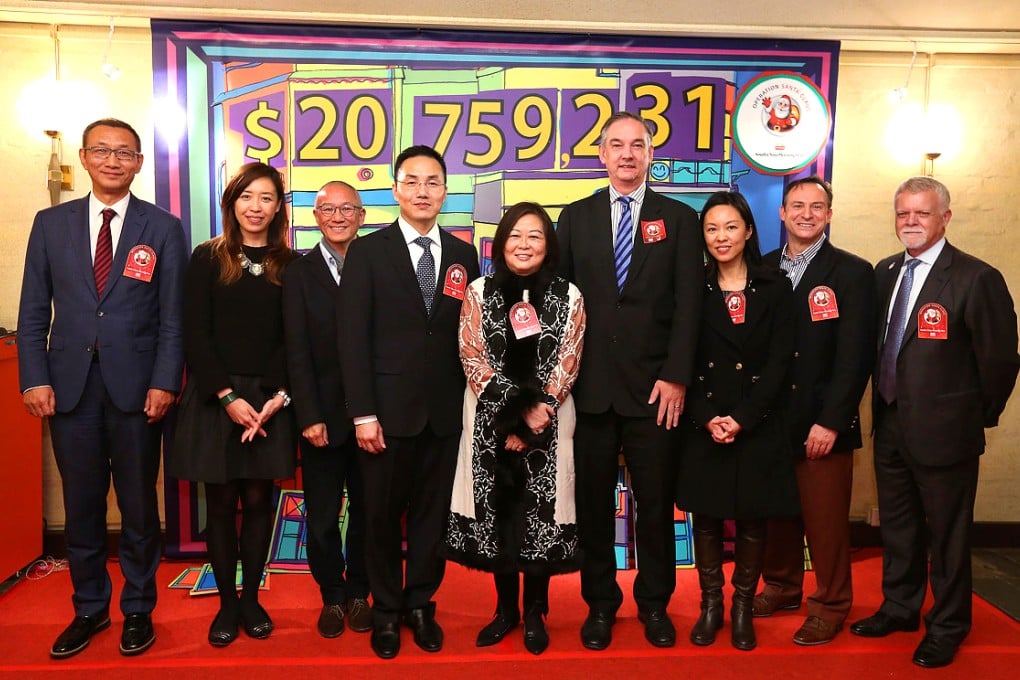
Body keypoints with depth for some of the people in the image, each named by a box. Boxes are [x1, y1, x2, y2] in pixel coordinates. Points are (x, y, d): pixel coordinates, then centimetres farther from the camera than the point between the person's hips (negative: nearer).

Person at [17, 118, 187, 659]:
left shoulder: (164, 229, 3)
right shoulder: (51, 223, 8)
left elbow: (173, 317, -1)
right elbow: (33, 312, 7)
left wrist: (164, 383, -9)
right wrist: (35, 379, -2)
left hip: (135, 386, -2)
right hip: (70, 386, 2)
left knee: (139, 506, 8)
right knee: (81, 506, 11)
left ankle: (138, 610, 24)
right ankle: (89, 609, 27)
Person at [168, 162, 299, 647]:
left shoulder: (290, 266, 4)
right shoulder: (208, 258, 2)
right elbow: (195, 335, -3)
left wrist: (278, 397, -12)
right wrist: (228, 397, -12)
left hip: (269, 400, 1)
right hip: (214, 398, -1)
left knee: (258, 499, 5)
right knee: (221, 501, 5)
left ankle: (251, 597, 20)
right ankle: (227, 602, 18)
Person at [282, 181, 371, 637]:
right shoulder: (299, 273, 2)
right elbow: (297, 353, -3)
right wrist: (310, 417, -9)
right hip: (323, 417, 0)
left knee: (366, 510, 12)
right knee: (322, 515, 10)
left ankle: (358, 593, 30)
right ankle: (332, 596, 28)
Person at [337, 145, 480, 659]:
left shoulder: (463, 255, 9)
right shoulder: (368, 252, -1)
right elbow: (353, 337, -5)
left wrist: (470, 403, 3)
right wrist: (362, 413, -11)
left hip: (445, 411, 3)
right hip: (388, 409, -2)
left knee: (432, 512, 10)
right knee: (383, 514, 8)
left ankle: (420, 604, 28)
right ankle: (386, 610, 26)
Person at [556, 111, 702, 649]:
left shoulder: (679, 219, 6)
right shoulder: (576, 217, 9)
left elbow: (687, 304, 0)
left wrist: (675, 377, -8)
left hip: (654, 387, -1)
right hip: (589, 384, 1)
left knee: (656, 500, 8)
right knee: (593, 500, 8)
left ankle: (654, 604, 26)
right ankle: (600, 603, 25)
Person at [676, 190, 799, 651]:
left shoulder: (775, 288, 2)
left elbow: (779, 362, -3)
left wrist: (741, 419, -12)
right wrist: (706, 419, -12)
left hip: (757, 425, 0)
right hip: (703, 426, 0)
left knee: (753, 520, 7)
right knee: (705, 518, 6)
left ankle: (743, 608, 23)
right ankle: (710, 604, 22)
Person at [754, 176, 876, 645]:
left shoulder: (852, 273, -2)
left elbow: (854, 356, -8)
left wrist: (831, 421, -13)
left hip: (822, 422, -3)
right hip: (770, 417, 3)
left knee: (825, 518, 5)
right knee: (777, 511, 12)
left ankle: (831, 605, 23)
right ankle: (781, 587, 31)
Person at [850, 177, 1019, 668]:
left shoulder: (976, 279, -15)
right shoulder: (885, 272, 6)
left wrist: (981, 417, -2)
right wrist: (884, 406, 10)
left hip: (943, 433, -6)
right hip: (890, 429, 6)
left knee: (947, 534, 9)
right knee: (897, 527, 20)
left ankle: (947, 627, 28)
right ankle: (899, 608, 38)